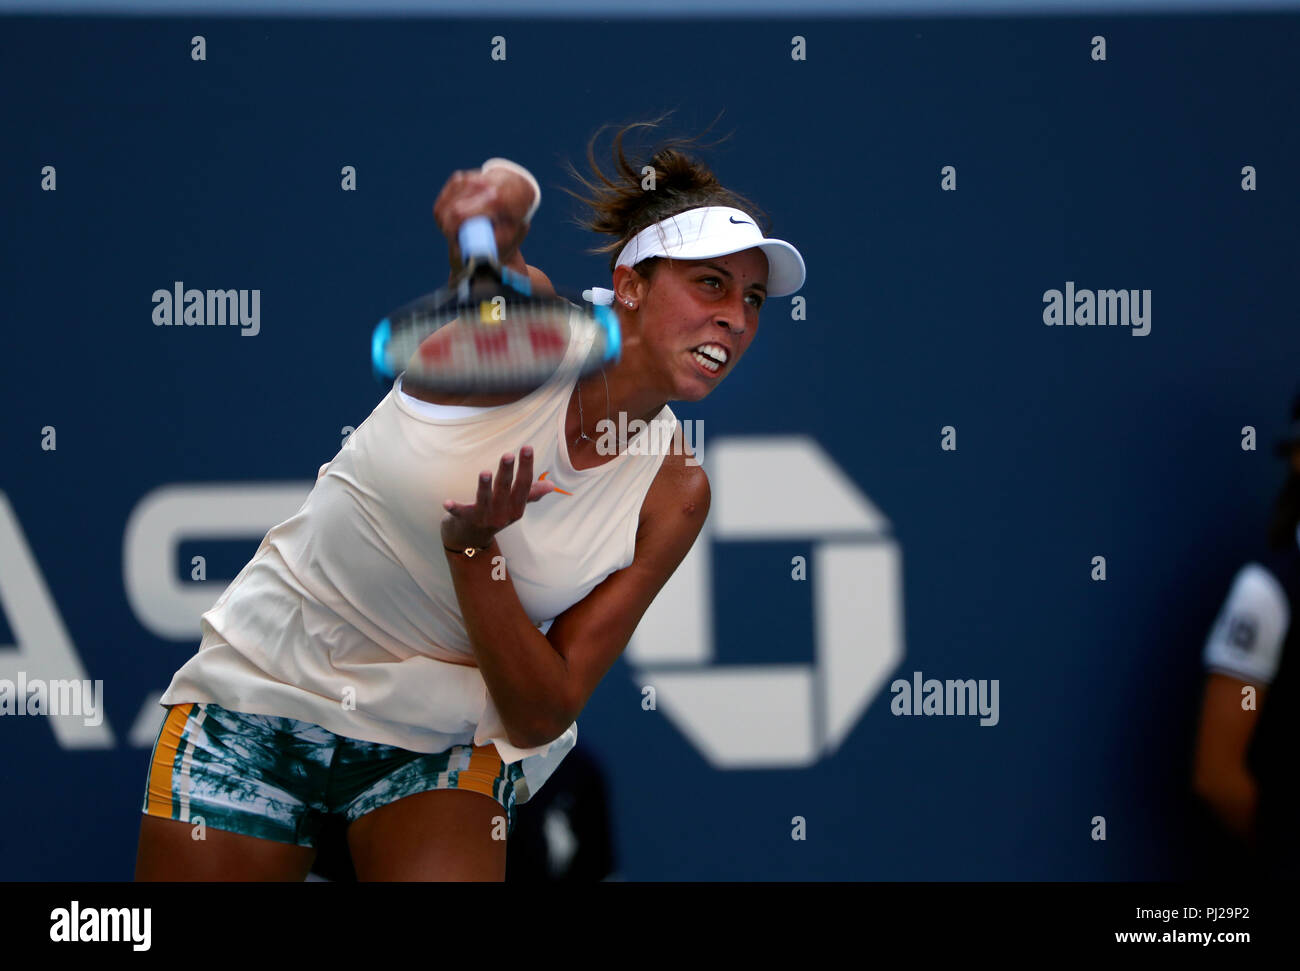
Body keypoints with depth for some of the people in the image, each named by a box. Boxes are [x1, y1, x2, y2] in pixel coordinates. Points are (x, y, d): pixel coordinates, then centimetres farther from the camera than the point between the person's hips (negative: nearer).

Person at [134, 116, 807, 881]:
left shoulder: (674, 495, -7)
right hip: (262, 683, -2)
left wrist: (473, 550, -26)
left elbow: (541, 717, -10)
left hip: (441, 745, 2)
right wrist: (504, 198, -65)